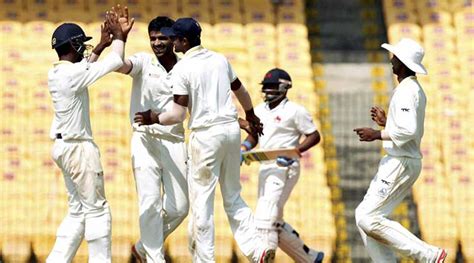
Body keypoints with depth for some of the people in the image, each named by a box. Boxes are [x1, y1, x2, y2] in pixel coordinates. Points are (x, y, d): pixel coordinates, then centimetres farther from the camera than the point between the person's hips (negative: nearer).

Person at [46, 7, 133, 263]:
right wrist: (119, 36, 1)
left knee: (77, 211, 14)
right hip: (79, 147, -9)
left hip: (62, 146, 9)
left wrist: (101, 46, 23)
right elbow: (116, 61, -15)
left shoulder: (54, 74, 7)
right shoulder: (73, 73, -18)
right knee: (96, 209, -2)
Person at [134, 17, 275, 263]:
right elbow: (241, 91, 24)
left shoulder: (182, 68, -10)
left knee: (201, 201, 2)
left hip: (205, 134, -6)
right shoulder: (220, 59, 9)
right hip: (232, 130, 6)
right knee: (233, 196, 15)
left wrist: (153, 118, 5)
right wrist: (251, 116, 42)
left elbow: (178, 114, -13)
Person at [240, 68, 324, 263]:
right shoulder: (260, 110, 14)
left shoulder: (294, 111, -8)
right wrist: (243, 149, 4)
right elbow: (253, 136, 24)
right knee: (275, 223, 13)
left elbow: (314, 136, -7)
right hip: (265, 168, 9)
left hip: (284, 169, -9)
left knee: (265, 219, -17)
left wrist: (295, 151, -21)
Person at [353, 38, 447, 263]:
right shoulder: (416, 90, 17)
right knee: (364, 216, 10)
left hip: (401, 164, -10)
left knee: (368, 219, -12)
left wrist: (378, 135, -20)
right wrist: (386, 123, 21)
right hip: (397, 162, 10)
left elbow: (409, 131, -28)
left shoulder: (406, 91, -16)